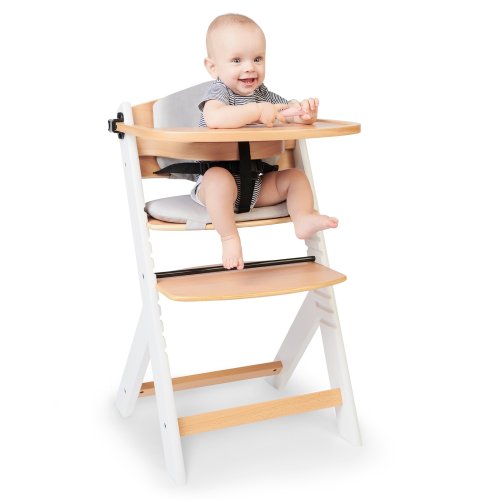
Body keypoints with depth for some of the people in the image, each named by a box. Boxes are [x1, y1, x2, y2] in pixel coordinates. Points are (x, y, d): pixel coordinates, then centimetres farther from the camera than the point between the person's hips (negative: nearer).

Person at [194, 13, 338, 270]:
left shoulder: (264, 95, 6)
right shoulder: (219, 92, -16)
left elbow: (290, 112, 11)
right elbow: (214, 118, -39)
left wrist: (306, 112, -14)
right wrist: (257, 110, -38)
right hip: (216, 184, -7)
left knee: (296, 176, 1)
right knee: (219, 177, -37)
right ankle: (229, 237, -29)